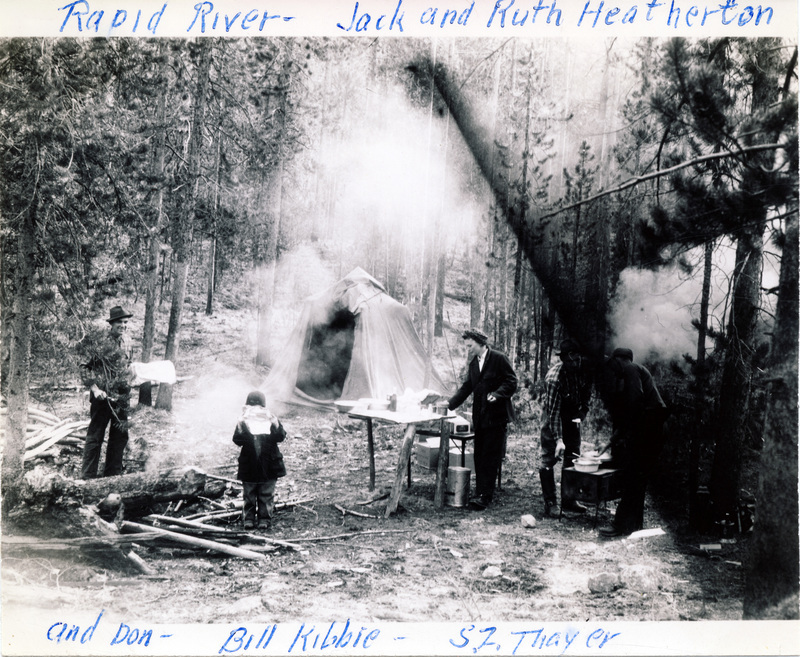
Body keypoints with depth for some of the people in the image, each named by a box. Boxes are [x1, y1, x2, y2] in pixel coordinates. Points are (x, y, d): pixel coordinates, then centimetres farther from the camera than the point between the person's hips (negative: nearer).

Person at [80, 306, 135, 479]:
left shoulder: (126, 342, 10)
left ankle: (113, 474, 24)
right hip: (103, 397, -7)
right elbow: (86, 369, -11)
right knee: (95, 436, -1)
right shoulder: (100, 343, -12)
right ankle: (87, 476, 6)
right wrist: (95, 389, -20)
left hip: (122, 398, 7)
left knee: (120, 435, 12)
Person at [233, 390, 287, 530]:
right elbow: (237, 440, -11)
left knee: (266, 495, 7)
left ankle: (265, 518, 17)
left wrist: (275, 425, -26)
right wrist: (241, 427, -27)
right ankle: (248, 518, 21)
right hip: (249, 465, 0)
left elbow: (281, 437, -10)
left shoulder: (271, 421, 1)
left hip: (269, 465, 0)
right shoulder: (244, 422, 0)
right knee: (249, 494, 9)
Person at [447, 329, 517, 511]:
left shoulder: (499, 358, -7)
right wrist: (450, 403, 3)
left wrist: (497, 394, -24)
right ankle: (480, 494, 14)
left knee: (490, 458, -7)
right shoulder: (473, 363, 14)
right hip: (480, 417, 7)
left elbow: (511, 382, -9)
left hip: (496, 416, -7)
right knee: (479, 457, 8)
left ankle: (484, 496, -7)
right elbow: (467, 387, 14)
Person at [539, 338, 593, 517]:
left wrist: (583, 411, -6)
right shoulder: (554, 377, -33)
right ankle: (550, 504, -4)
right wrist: (559, 439, -37)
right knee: (549, 458, -8)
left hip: (573, 416, 7)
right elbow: (553, 411, -33)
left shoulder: (584, 368, -14)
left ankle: (569, 500, 20)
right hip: (553, 417, -6)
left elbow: (587, 389, 6)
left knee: (573, 458, 10)